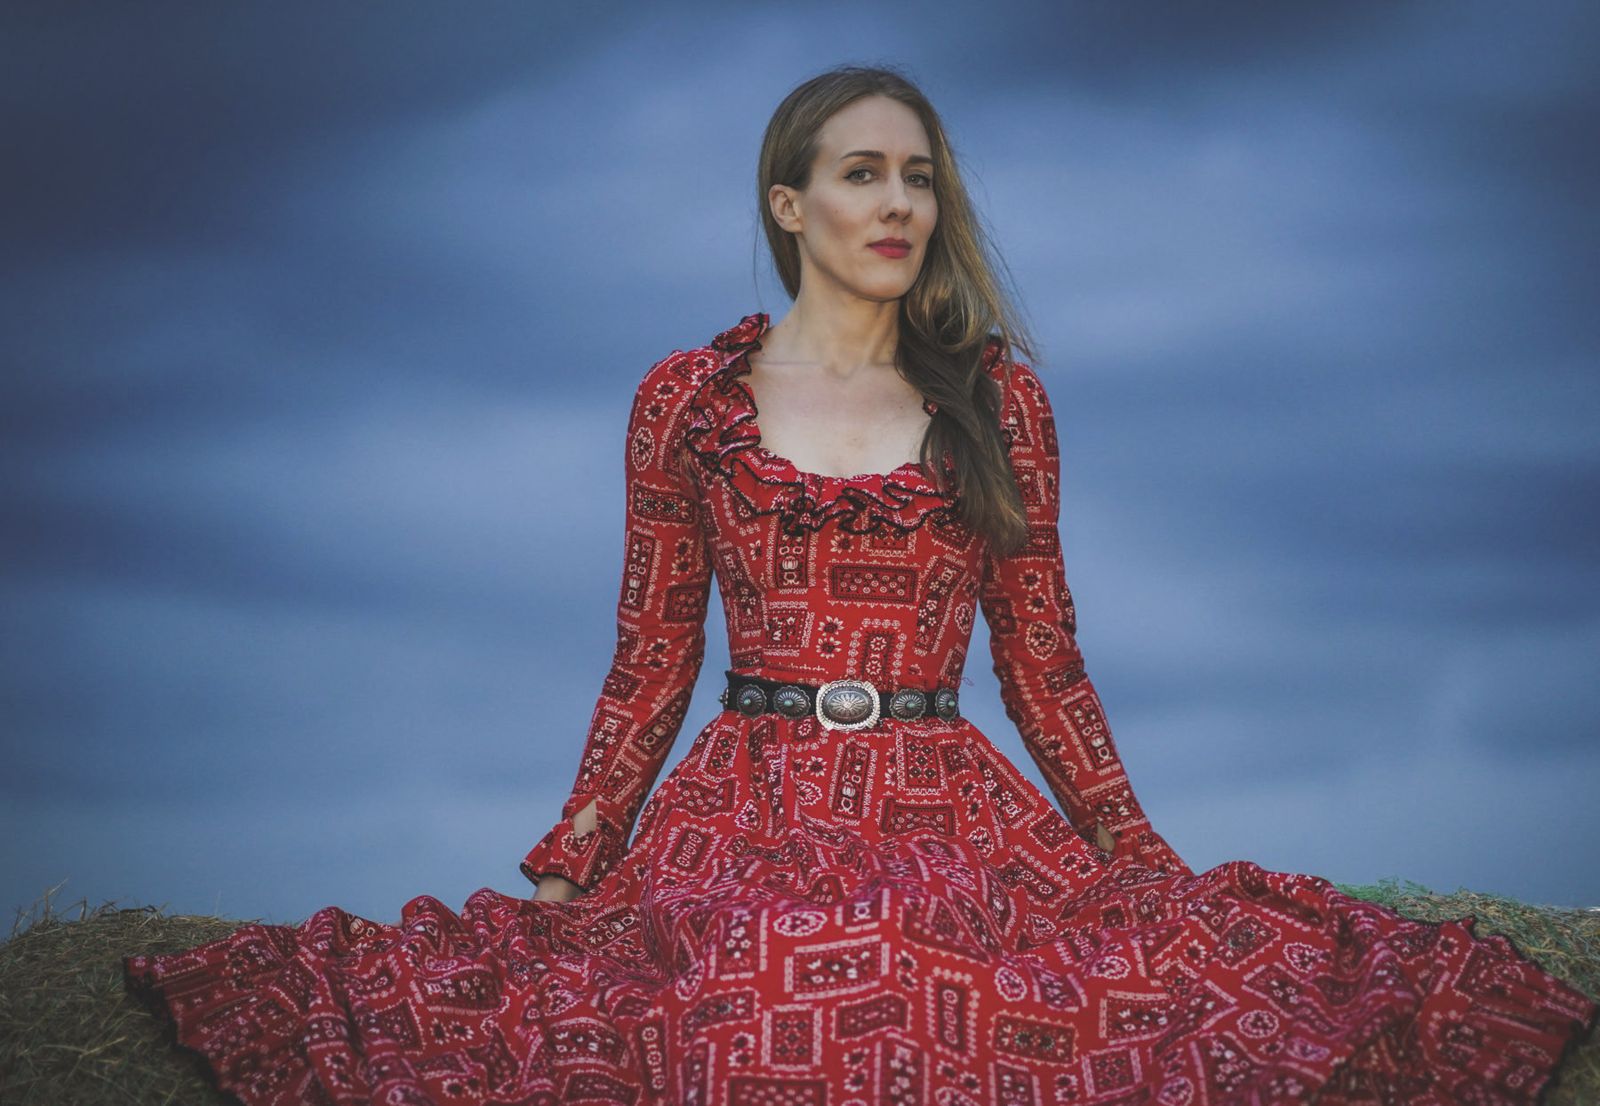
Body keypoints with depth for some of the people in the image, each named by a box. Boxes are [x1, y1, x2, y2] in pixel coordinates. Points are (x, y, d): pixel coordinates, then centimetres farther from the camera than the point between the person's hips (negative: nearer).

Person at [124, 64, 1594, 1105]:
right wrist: (563, 867, 5)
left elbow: (1046, 665, 12)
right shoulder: (688, 399, 8)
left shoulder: (999, 398, 10)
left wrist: (1145, 858, 7)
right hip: (741, 816, -1)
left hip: (959, 820, 1)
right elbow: (650, 665, 10)